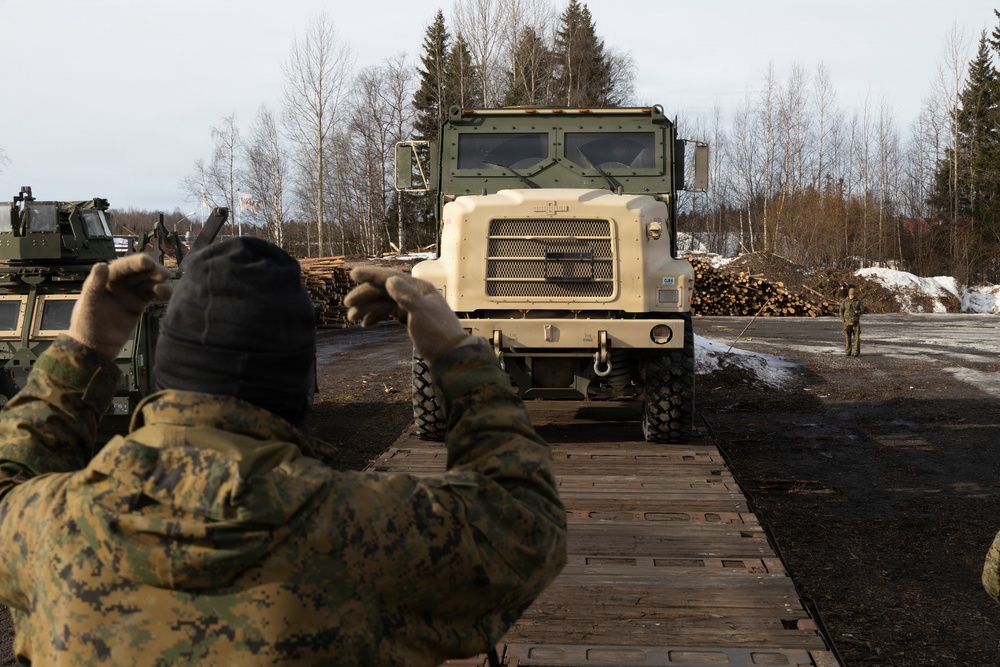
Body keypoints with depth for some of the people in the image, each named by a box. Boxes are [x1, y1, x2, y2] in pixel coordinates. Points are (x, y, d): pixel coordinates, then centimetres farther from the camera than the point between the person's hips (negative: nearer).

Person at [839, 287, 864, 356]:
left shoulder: (858, 301, 2)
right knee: (847, 337, -1)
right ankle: (848, 352, 6)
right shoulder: (844, 301, 3)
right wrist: (843, 320, -5)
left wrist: (859, 312, -21)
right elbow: (841, 311, 5)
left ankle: (857, 352, 0)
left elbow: (863, 309, 1)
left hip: (855, 322, -1)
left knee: (856, 337, -3)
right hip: (847, 322, 1)